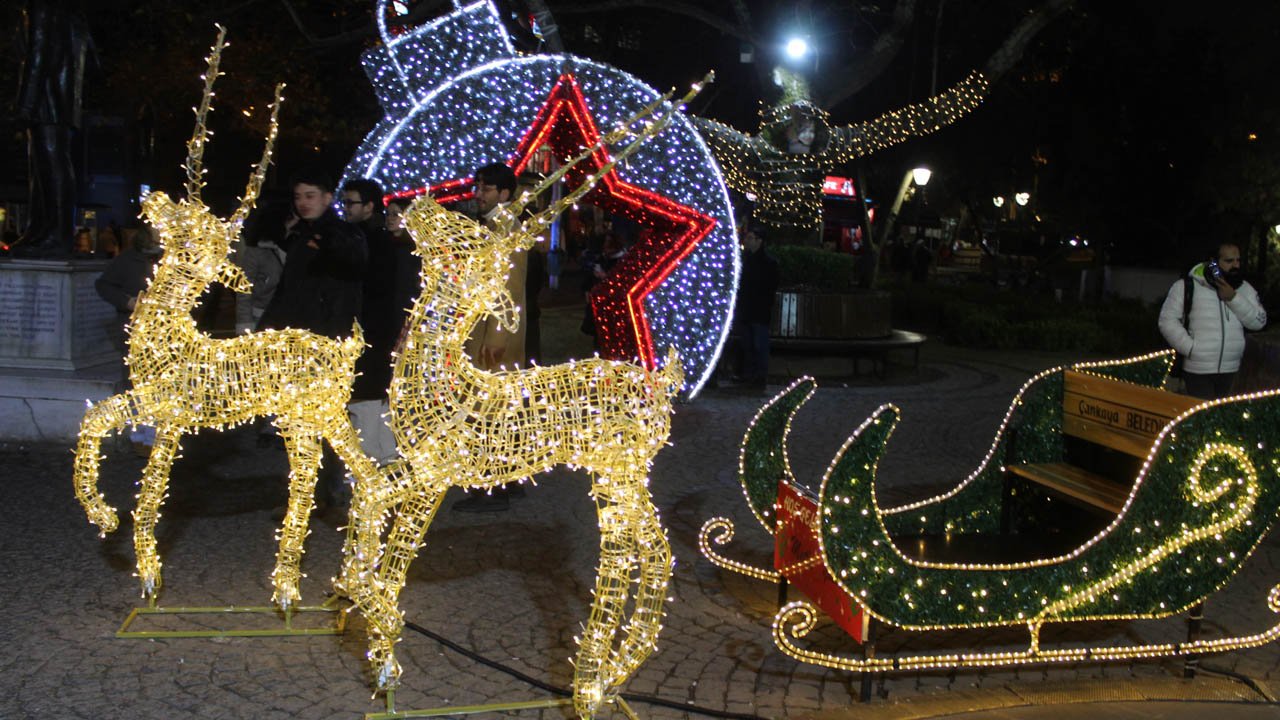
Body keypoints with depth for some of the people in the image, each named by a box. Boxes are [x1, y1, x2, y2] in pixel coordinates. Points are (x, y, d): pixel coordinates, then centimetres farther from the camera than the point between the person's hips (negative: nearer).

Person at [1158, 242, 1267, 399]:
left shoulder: (1244, 288, 7)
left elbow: (1258, 321, -2)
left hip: (1229, 370, 4)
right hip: (1197, 369, -4)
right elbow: (1167, 321, -8)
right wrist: (1191, 348, -16)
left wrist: (1233, 298, -13)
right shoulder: (1187, 286, -6)